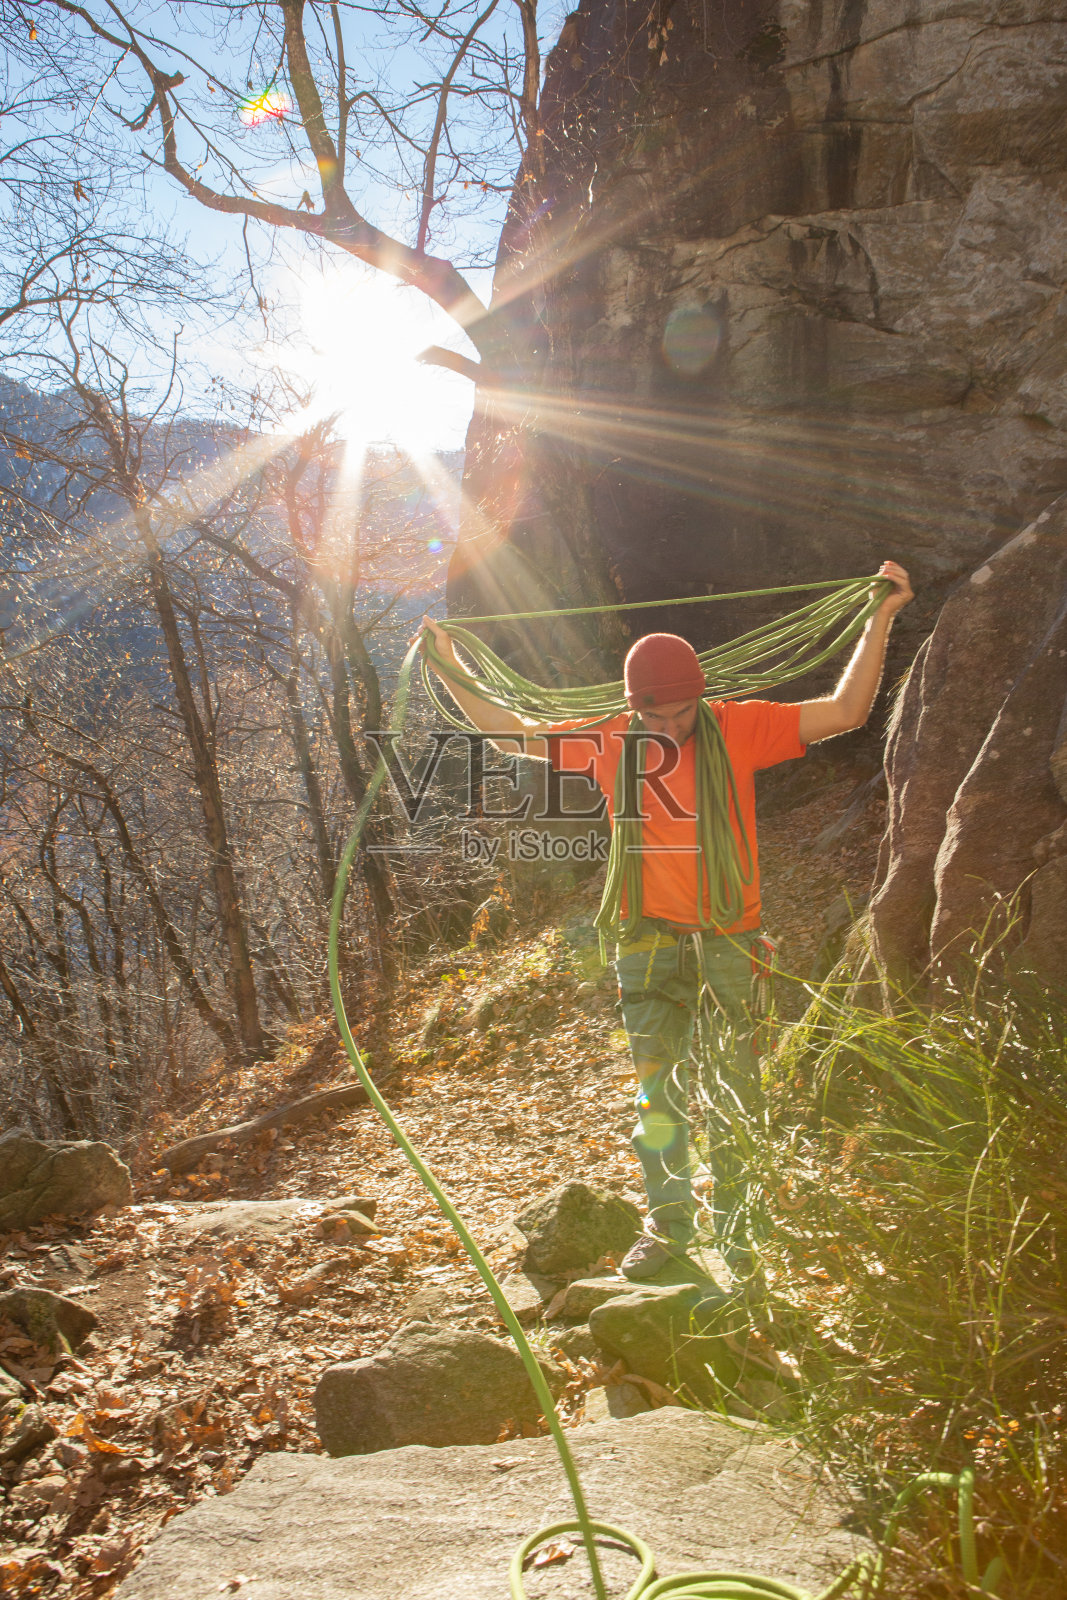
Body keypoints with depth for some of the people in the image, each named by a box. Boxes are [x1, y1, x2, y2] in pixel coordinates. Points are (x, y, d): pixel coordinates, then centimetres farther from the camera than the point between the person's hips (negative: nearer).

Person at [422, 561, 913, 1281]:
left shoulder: (740, 728, -4)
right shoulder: (608, 741, 2)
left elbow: (846, 711, -7)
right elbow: (510, 732, 13)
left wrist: (881, 618, -14)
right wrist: (450, 671, 12)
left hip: (730, 944, -2)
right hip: (652, 944, 2)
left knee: (736, 1097, 5)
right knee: (658, 1092, 9)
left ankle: (736, 1231, 21)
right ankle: (667, 1227, 25)